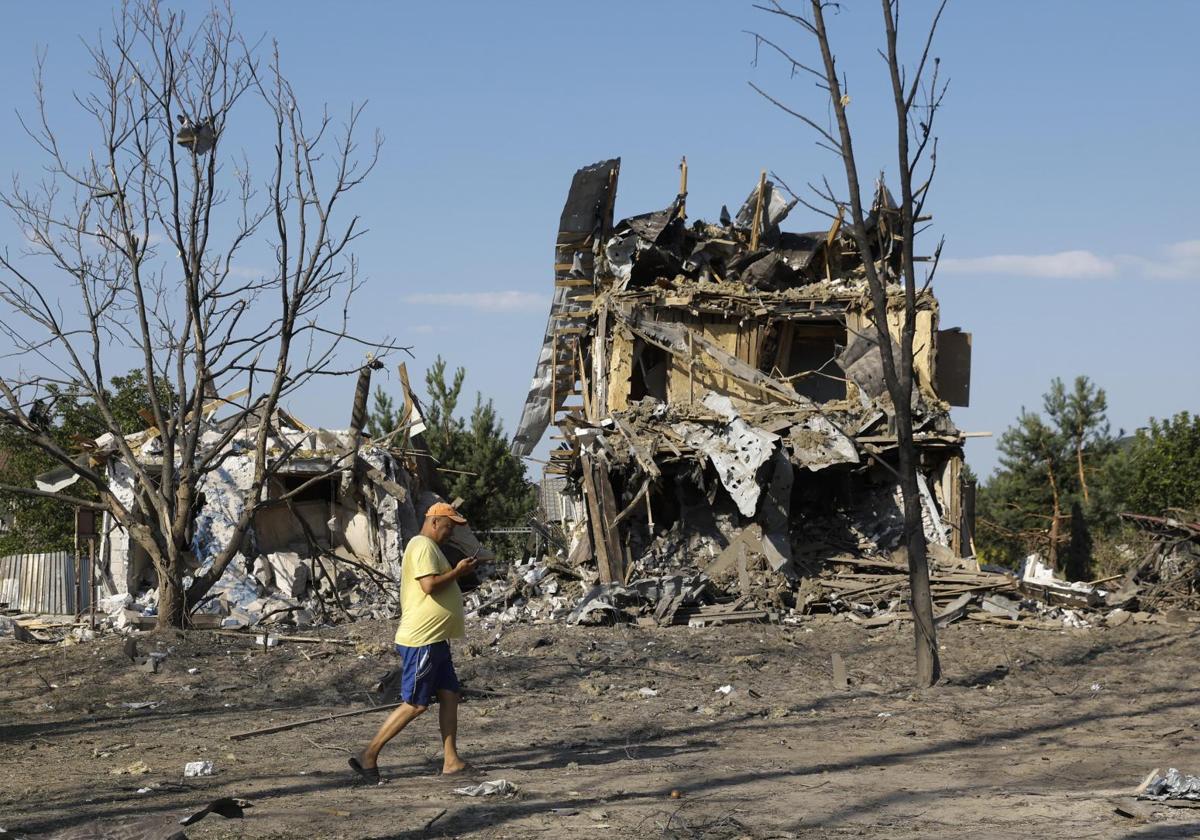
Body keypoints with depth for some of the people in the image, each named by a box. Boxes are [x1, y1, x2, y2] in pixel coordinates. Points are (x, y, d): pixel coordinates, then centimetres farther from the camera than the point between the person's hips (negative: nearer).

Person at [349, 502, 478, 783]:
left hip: (435, 641, 11)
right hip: (421, 641, -11)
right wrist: (458, 571, -14)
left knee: (449, 695, 9)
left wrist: (458, 572, 15)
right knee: (415, 705, -7)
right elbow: (429, 585, -25)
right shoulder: (423, 546, -14)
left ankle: (451, 761, 11)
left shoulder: (429, 547, 20)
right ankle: (368, 756, -3)